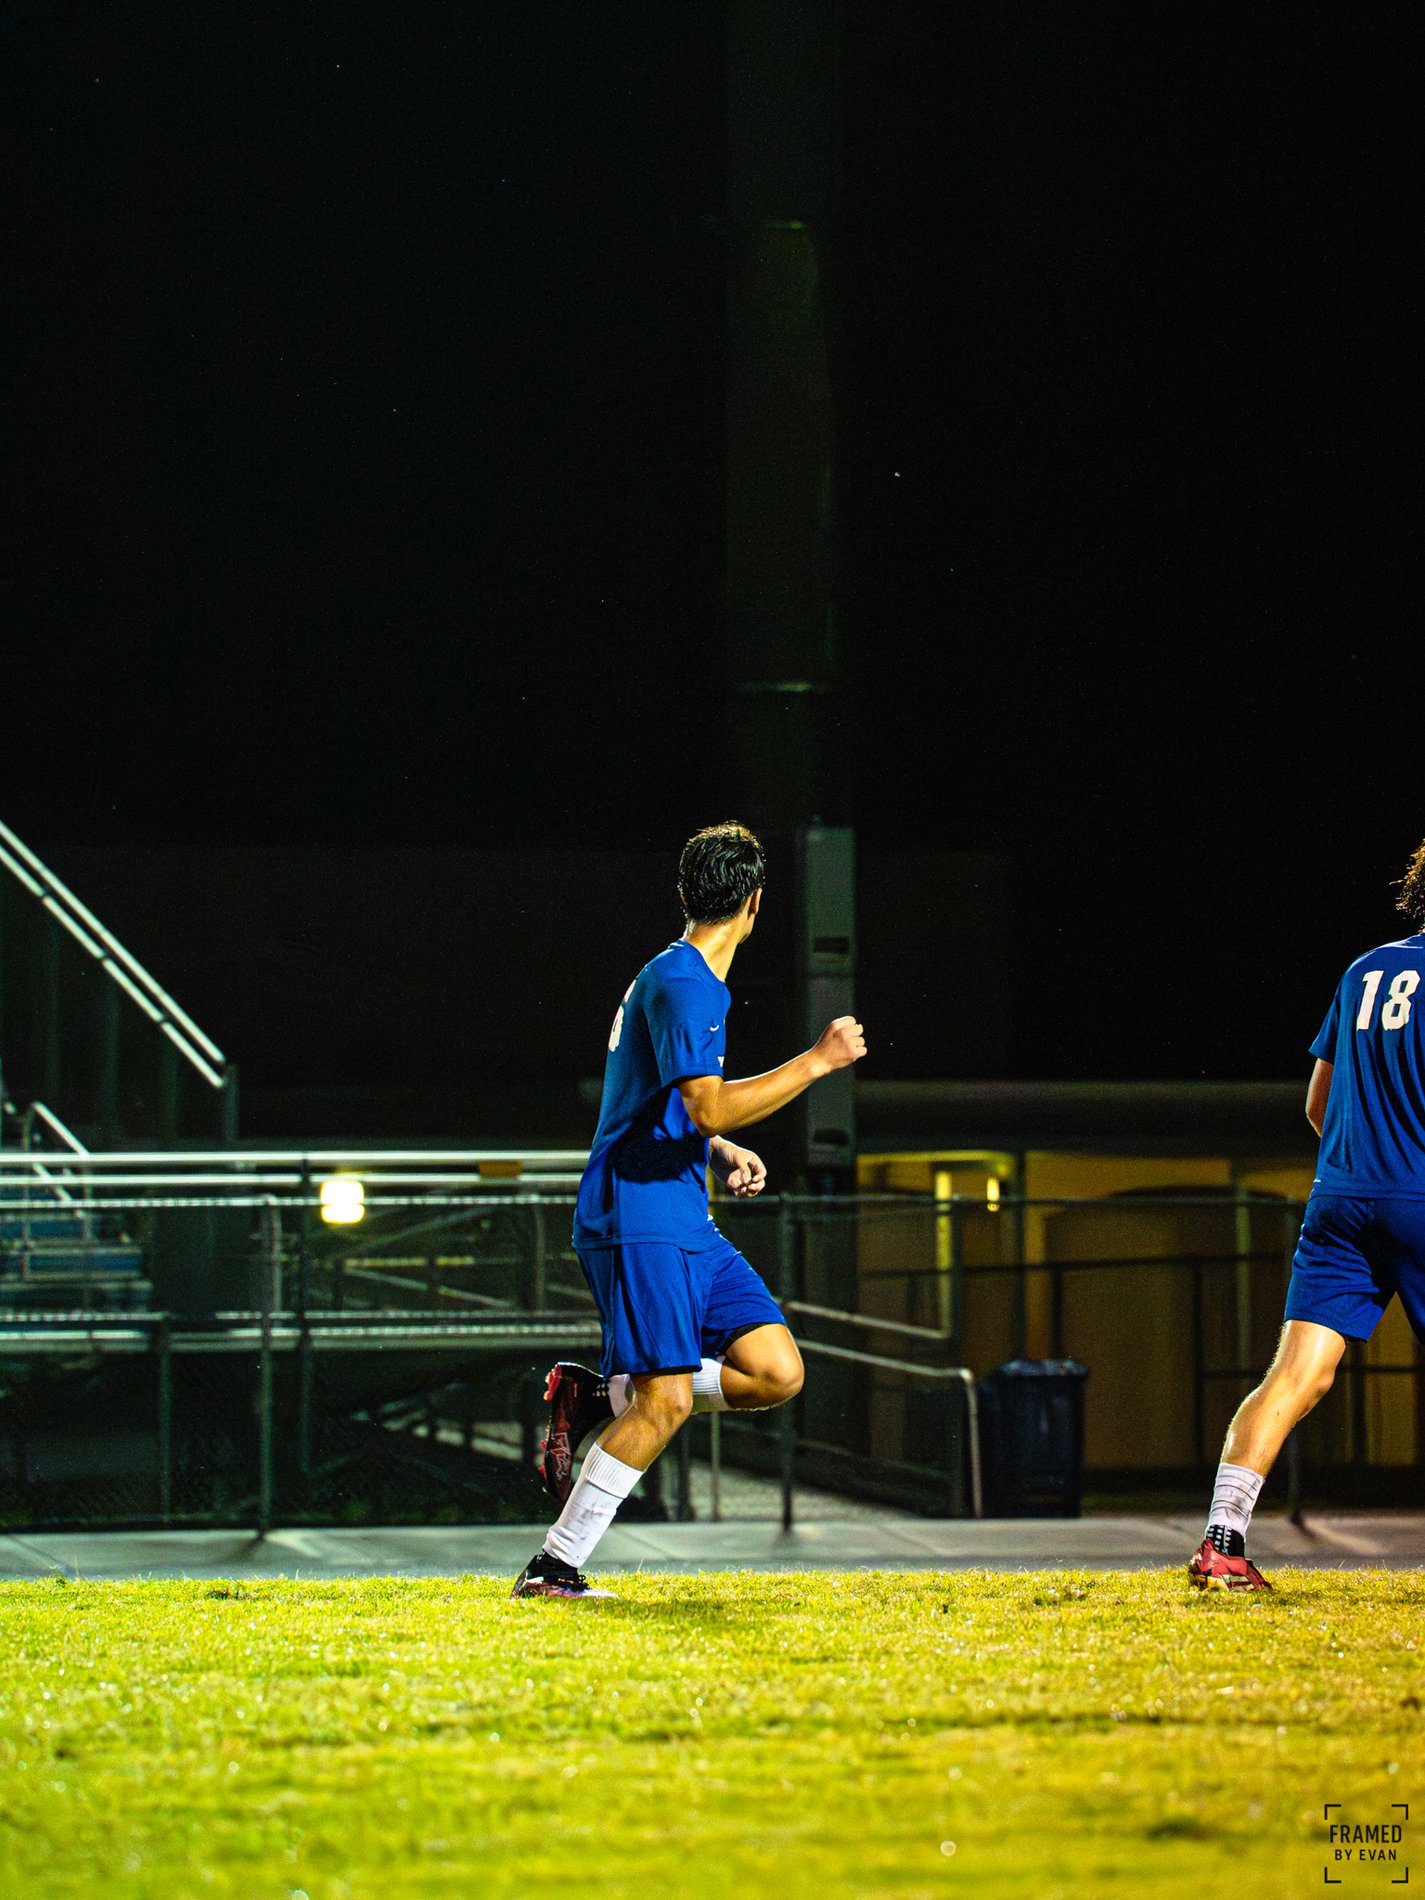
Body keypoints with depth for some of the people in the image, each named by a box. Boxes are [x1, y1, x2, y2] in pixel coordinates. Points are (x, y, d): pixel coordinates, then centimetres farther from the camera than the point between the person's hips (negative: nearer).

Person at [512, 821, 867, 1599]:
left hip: (684, 1222, 9)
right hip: (636, 1220, -9)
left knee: (777, 1373, 0)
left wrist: (721, 1151, 18)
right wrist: (816, 1062, -21)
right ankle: (554, 1568, -6)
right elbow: (709, 1108, -26)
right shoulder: (679, 983, -14)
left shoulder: (691, 980, 18)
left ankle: (599, 1398, 9)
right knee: (667, 1401, -14)